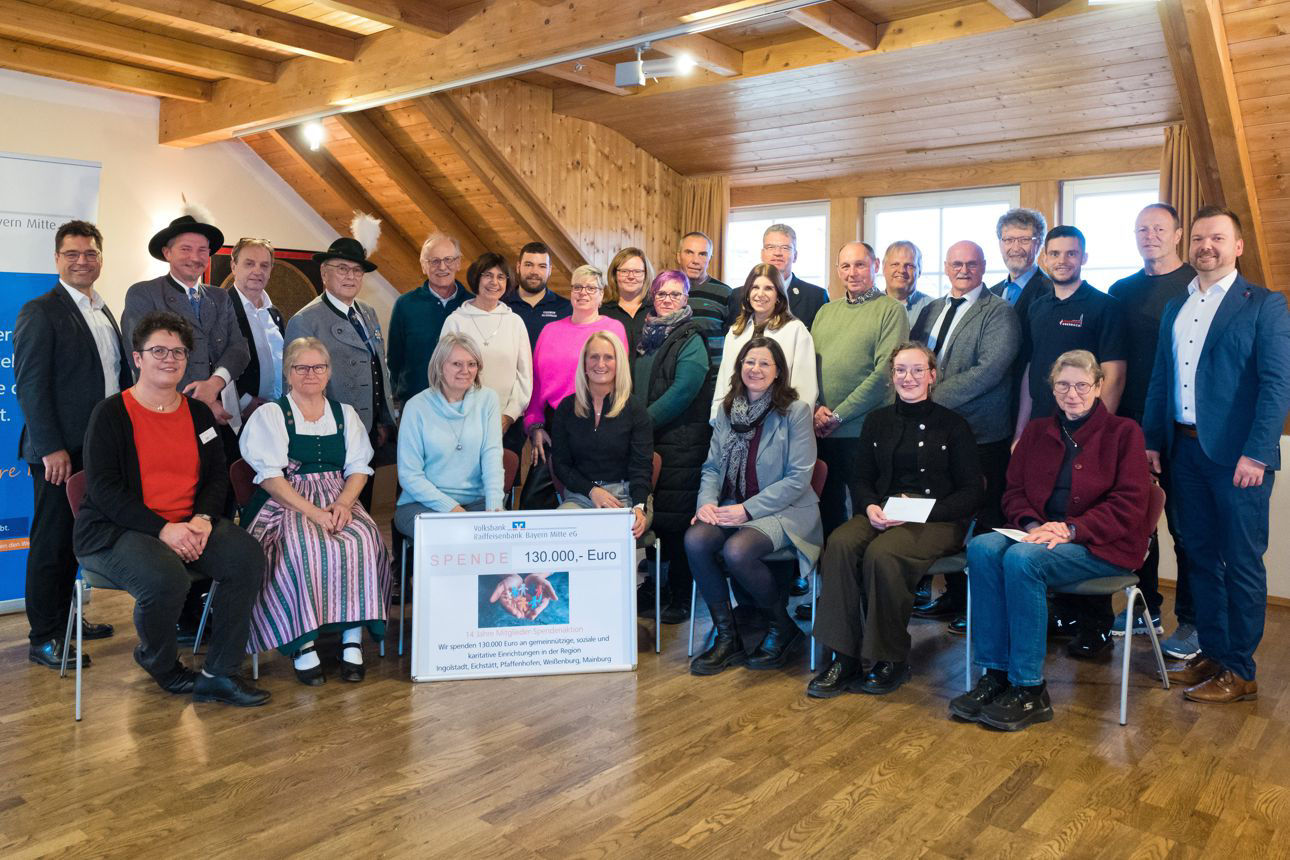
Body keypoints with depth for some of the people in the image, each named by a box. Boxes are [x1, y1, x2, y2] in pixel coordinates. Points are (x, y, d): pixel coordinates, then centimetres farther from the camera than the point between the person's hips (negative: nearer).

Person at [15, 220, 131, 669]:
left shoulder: (103, 312, 15)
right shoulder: (40, 312, -8)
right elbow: (29, 384, -13)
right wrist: (51, 448, -18)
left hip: (98, 447, 7)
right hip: (60, 452, -7)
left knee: (75, 539, 16)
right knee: (51, 542, 1)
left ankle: (64, 619, 29)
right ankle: (43, 638, 11)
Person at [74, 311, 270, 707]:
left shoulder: (199, 413, 12)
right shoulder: (110, 414, -3)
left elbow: (218, 476, 12)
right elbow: (103, 489, -11)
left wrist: (203, 518, -9)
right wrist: (162, 529, -20)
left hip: (189, 524, 5)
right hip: (116, 529, -5)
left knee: (248, 556, -21)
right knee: (165, 579, -34)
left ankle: (218, 674, -10)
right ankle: (159, 661, 3)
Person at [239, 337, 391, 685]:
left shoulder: (345, 414, 19)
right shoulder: (270, 414, 7)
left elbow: (359, 468, 10)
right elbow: (270, 476, -5)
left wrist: (343, 504, -12)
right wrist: (312, 511, -18)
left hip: (338, 502, 3)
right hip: (286, 503, -2)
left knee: (362, 542, -29)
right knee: (304, 549, -34)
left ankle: (353, 636, -25)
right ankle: (302, 642, -26)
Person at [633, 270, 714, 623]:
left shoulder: (691, 340, -3)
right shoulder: (646, 335, 17)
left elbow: (682, 391, -14)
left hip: (681, 442, -6)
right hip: (643, 440, 6)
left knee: (675, 519, -4)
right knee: (648, 516, 7)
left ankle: (679, 598, 6)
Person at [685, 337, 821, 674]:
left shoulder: (796, 411, -5)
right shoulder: (728, 410, 12)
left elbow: (798, 478, -10)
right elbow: (712, 467, 13)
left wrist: (748, 509, -17)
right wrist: (707, 501, -9)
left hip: (784, 510, -5)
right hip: (732, 508, 5)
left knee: (736, 550, -32)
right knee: (695, 539, -25)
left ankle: (782, 626, -3)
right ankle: (727, 637, -9)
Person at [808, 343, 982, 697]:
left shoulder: (953, 425, 6)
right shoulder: (878, 421, 16)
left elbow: (971, 493, 2)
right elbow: (861, 479, 16)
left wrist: (922, 512, -14)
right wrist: (871, 507, -8)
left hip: (936, 520, -3)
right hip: (881, 515, 4)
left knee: (882, 554, -35)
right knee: (841, 543, -31)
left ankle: (891, 661, -16)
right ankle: (843, 657, -26)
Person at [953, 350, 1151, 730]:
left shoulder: (1123, 432, 4)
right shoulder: (1037, 432, 18)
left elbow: (1129, 504, -6)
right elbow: (1014, 491, 14)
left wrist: (1071, 529, -18)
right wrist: (1032, 524, -8)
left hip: (1103, 545, -5)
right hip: (1039, 534, 5)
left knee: (1022, 558, -34)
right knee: (981, 548, -28)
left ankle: (1029, 691, -25)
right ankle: (995, 675, -23)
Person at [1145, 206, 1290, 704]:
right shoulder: (1175, 308, 15)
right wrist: (1152, 440, 8)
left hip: (1237, 456, -5)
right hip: (1184, 451, 6)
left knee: (1242, 563, 2)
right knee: (1200, 556, 13)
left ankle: (1239, 672, 12)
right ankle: (1211, 654, 25)